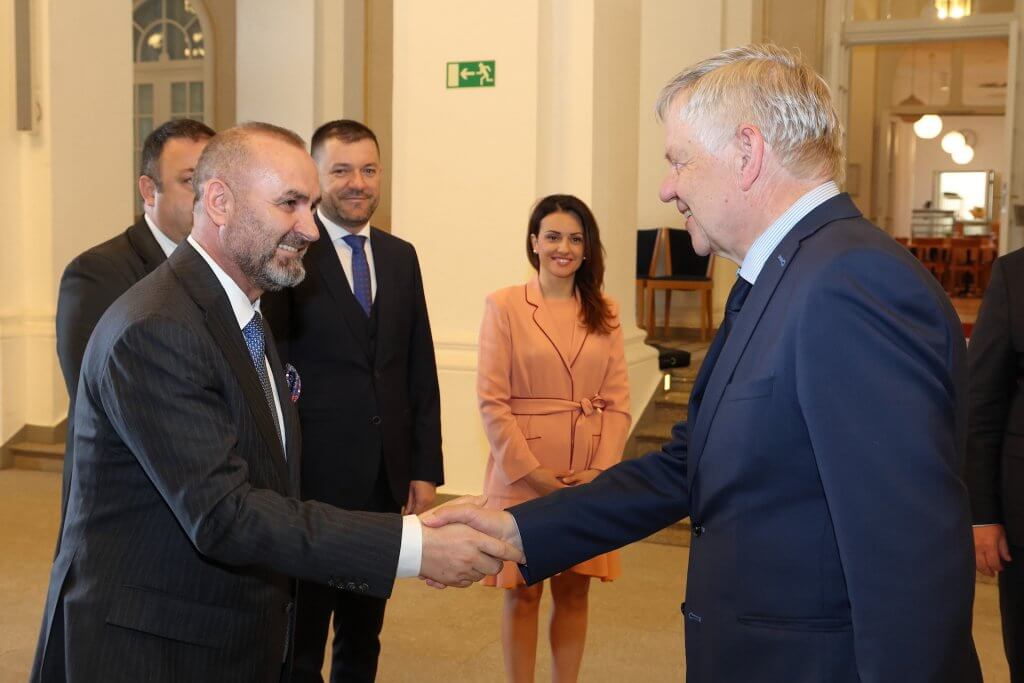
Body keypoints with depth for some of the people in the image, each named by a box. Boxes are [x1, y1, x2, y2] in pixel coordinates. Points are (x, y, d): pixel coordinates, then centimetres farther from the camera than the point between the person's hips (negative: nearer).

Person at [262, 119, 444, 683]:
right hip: (312, 480, -5)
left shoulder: (401, 257, 9)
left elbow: (421, 372, 10)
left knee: (364, 633, 18)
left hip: (386, 479, 5)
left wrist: (425, 469, 6)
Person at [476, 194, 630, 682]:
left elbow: (617, 400, 4)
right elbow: (492, 400, -8)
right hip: (522, 476, -3)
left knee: (574, 592, 11)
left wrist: (601, 468, -9)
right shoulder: (504, 306, -2)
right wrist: (532, 471, -14)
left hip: (590, 481, 3)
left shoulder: (604, 313, 8)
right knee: (522, 594, 7)